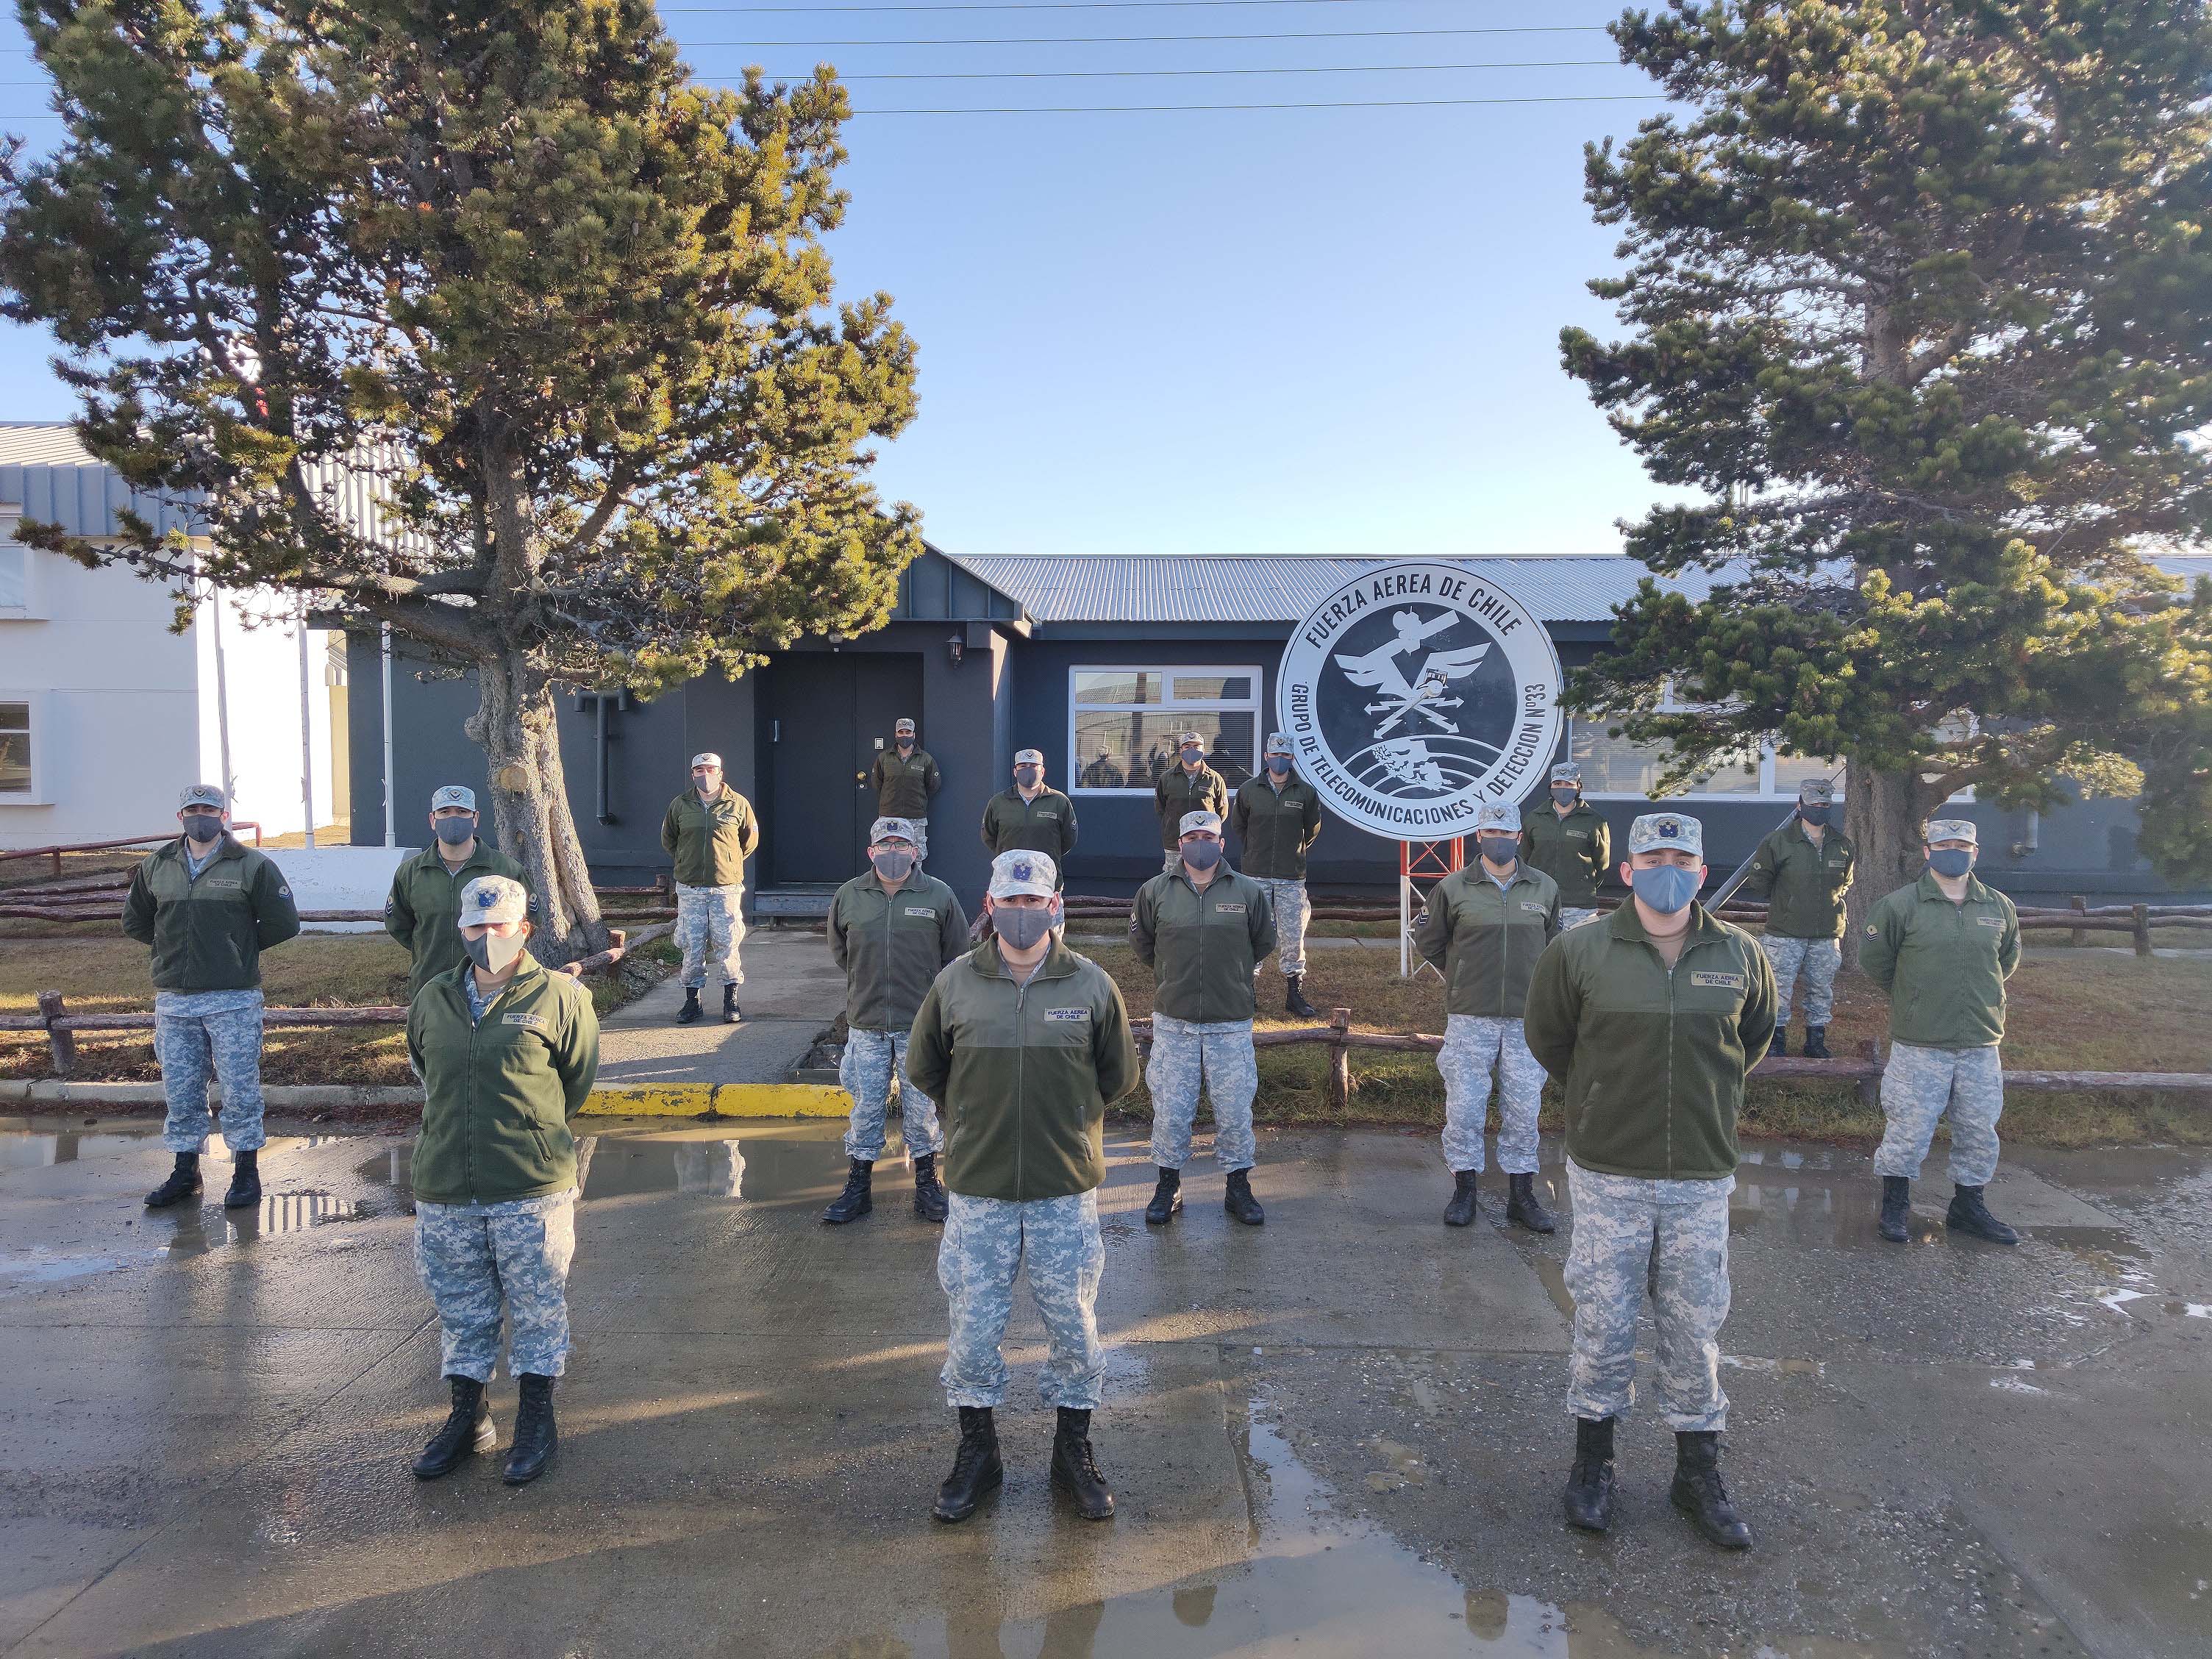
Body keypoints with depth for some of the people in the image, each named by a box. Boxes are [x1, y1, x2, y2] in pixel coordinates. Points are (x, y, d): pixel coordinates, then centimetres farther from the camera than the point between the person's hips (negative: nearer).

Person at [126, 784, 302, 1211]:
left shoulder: (252, 866, -3)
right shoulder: (155, 866, 9)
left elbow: (284, 923, -1)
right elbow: (134, 920, 23)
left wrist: (242, 948, 3)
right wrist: (172, 946, 14)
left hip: (233, 999, -4)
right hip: (173, 999, 4)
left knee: (240, 1088, 2)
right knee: (180, 1090, 11)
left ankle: (246, 1172, 12)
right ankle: (185, 1172, 24)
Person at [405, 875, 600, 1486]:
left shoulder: (559, 997, -6)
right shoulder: (431, 1002, 7)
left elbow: (578, 1081, 6)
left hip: (532, 1189, -4)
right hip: (444, 1191, 4)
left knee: (538, 1305, 7)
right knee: (460, 1308, 16)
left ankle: (536, 1419, 23)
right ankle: (468, 1414, 33)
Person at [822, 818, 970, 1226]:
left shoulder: (939, 896, -4)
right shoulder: (849, 896, 1)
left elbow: (957, 957, 6)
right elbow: (839, 950, 17)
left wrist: (933, 996, 7)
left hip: (921, 1024, -1)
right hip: (866, 1024, 1)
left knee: (922, 1106, 8)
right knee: (866, 1105, 9)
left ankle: (927, 1183, 23)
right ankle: (858, 1186, 22)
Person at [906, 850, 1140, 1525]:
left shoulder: (1092, 985, -3)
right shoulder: (955, 983, -3)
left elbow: (1118, 1076, 10)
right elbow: (923, 1068, 12)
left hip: (1067, 1190, 0)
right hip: (977, 1190, 0)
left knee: (1074, 1325, 10)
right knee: (974, 1328, 9)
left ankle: (1073, 1451, 31)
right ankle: (977, 1452, 30)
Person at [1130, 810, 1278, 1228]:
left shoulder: (1249, 892, -1)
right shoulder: (1155, 892, 0)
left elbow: (1264, 942, 15)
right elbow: (1142, 942, 17)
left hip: (1231, 1024, 0)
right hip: (1173, 1021, 0)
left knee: (1235, 1109, 6)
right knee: (1170, 1109, 5)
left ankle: (1238, 1186, 23)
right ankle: (1168, 1186, 22)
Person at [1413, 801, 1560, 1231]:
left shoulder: (1545, 888, 5)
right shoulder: (1453, 887, -1)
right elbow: (1427, 941, 12)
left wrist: (1535, 986, 13)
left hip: (1527, 1018, 2)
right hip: (1469, 1018, -1)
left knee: (1524, 1108, 7)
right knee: (1464, 1106, 1)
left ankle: (1522, 1195, 20)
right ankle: (1464, 1191, 16)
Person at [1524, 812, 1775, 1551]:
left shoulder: (1739, 955, -1)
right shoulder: (1578, 951, -8)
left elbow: (1754, 1035, 19)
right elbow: (1547, 1039, 8)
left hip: (1702, 1177, 2)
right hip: (1607, 1174, -1)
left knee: (1696, 1331, 11)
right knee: (1604, 1327, 8)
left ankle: (1699, 1474, 29)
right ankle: (1592, 1463, 27)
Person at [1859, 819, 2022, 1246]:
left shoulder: (2000, 907, 6)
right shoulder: (1900, 905, -7)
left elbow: (2007, 959, 23)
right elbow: (1874, 958, 5)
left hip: (1981, 1046, 4)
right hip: (1918, 1046, -4)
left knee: (1979, 1132, 12)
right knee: (1909, 1130, 0)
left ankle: (1969, 1208, 30)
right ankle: (1895, 1206, 18)